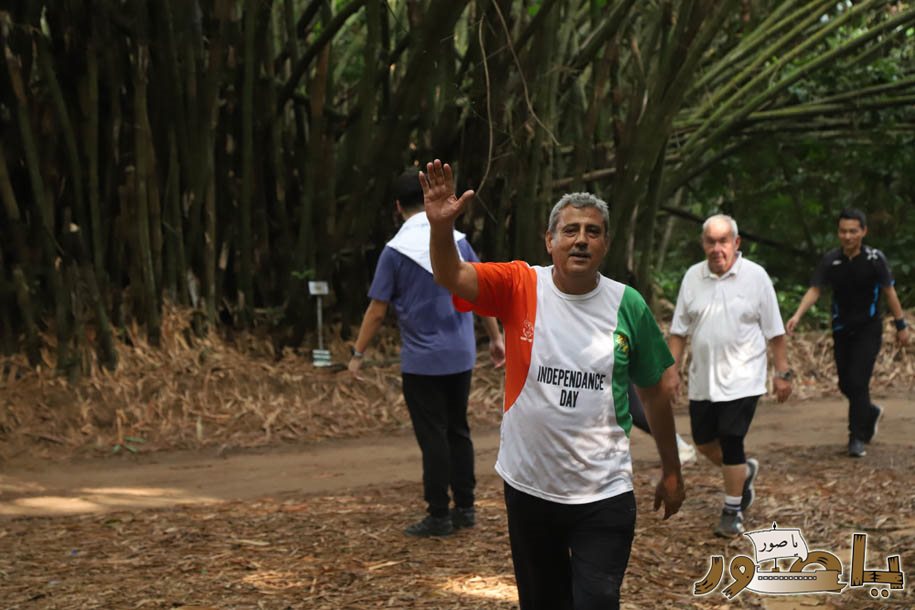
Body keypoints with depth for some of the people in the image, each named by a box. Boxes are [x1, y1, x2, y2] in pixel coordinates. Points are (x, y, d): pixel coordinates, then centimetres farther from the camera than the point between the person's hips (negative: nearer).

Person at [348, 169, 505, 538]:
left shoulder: (396, 250, -11)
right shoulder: (456, 241, 1)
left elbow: (376, 311, -9)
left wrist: (358, 354, 0)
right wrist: (495, 337, 17)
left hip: (422, 361, -4)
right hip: (460, 356, 4)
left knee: (432, 437, 1)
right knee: (458, 431, 14)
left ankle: (439, 516, 4)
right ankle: (464, 508, 18)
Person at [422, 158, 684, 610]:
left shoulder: (627, 306, -5)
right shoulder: (519, 287, -6)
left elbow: (656, 389, 5)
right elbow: (451, 276, -22)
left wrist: (671, 471, 10)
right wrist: (441, 227, -43)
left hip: (603, 493, -1)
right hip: (528, 486, 1)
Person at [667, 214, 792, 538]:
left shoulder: (755, 276, -6)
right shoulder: (693, 277, 4)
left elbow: (775, 331, -1)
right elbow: (679, 330, 9)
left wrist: (782, 373, -2)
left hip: (741, 378, -4)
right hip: (702, 379, 5)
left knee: (731, 441, -8)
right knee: (703, 441, 11)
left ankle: (732, 512, 8)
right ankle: (744, 471, 40)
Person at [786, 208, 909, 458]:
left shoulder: (875, 259, -9)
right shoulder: (830, 260, -4)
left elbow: (889, 292, -2)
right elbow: (814, 290, -9)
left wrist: (901, 325, -1)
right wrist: (797, 315, -25)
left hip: (868, 329, -3)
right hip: (841, 330, 4)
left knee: (857, 381, -13)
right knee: (845, 383, 9)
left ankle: (857, 438, -4)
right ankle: (871, 413, 39)